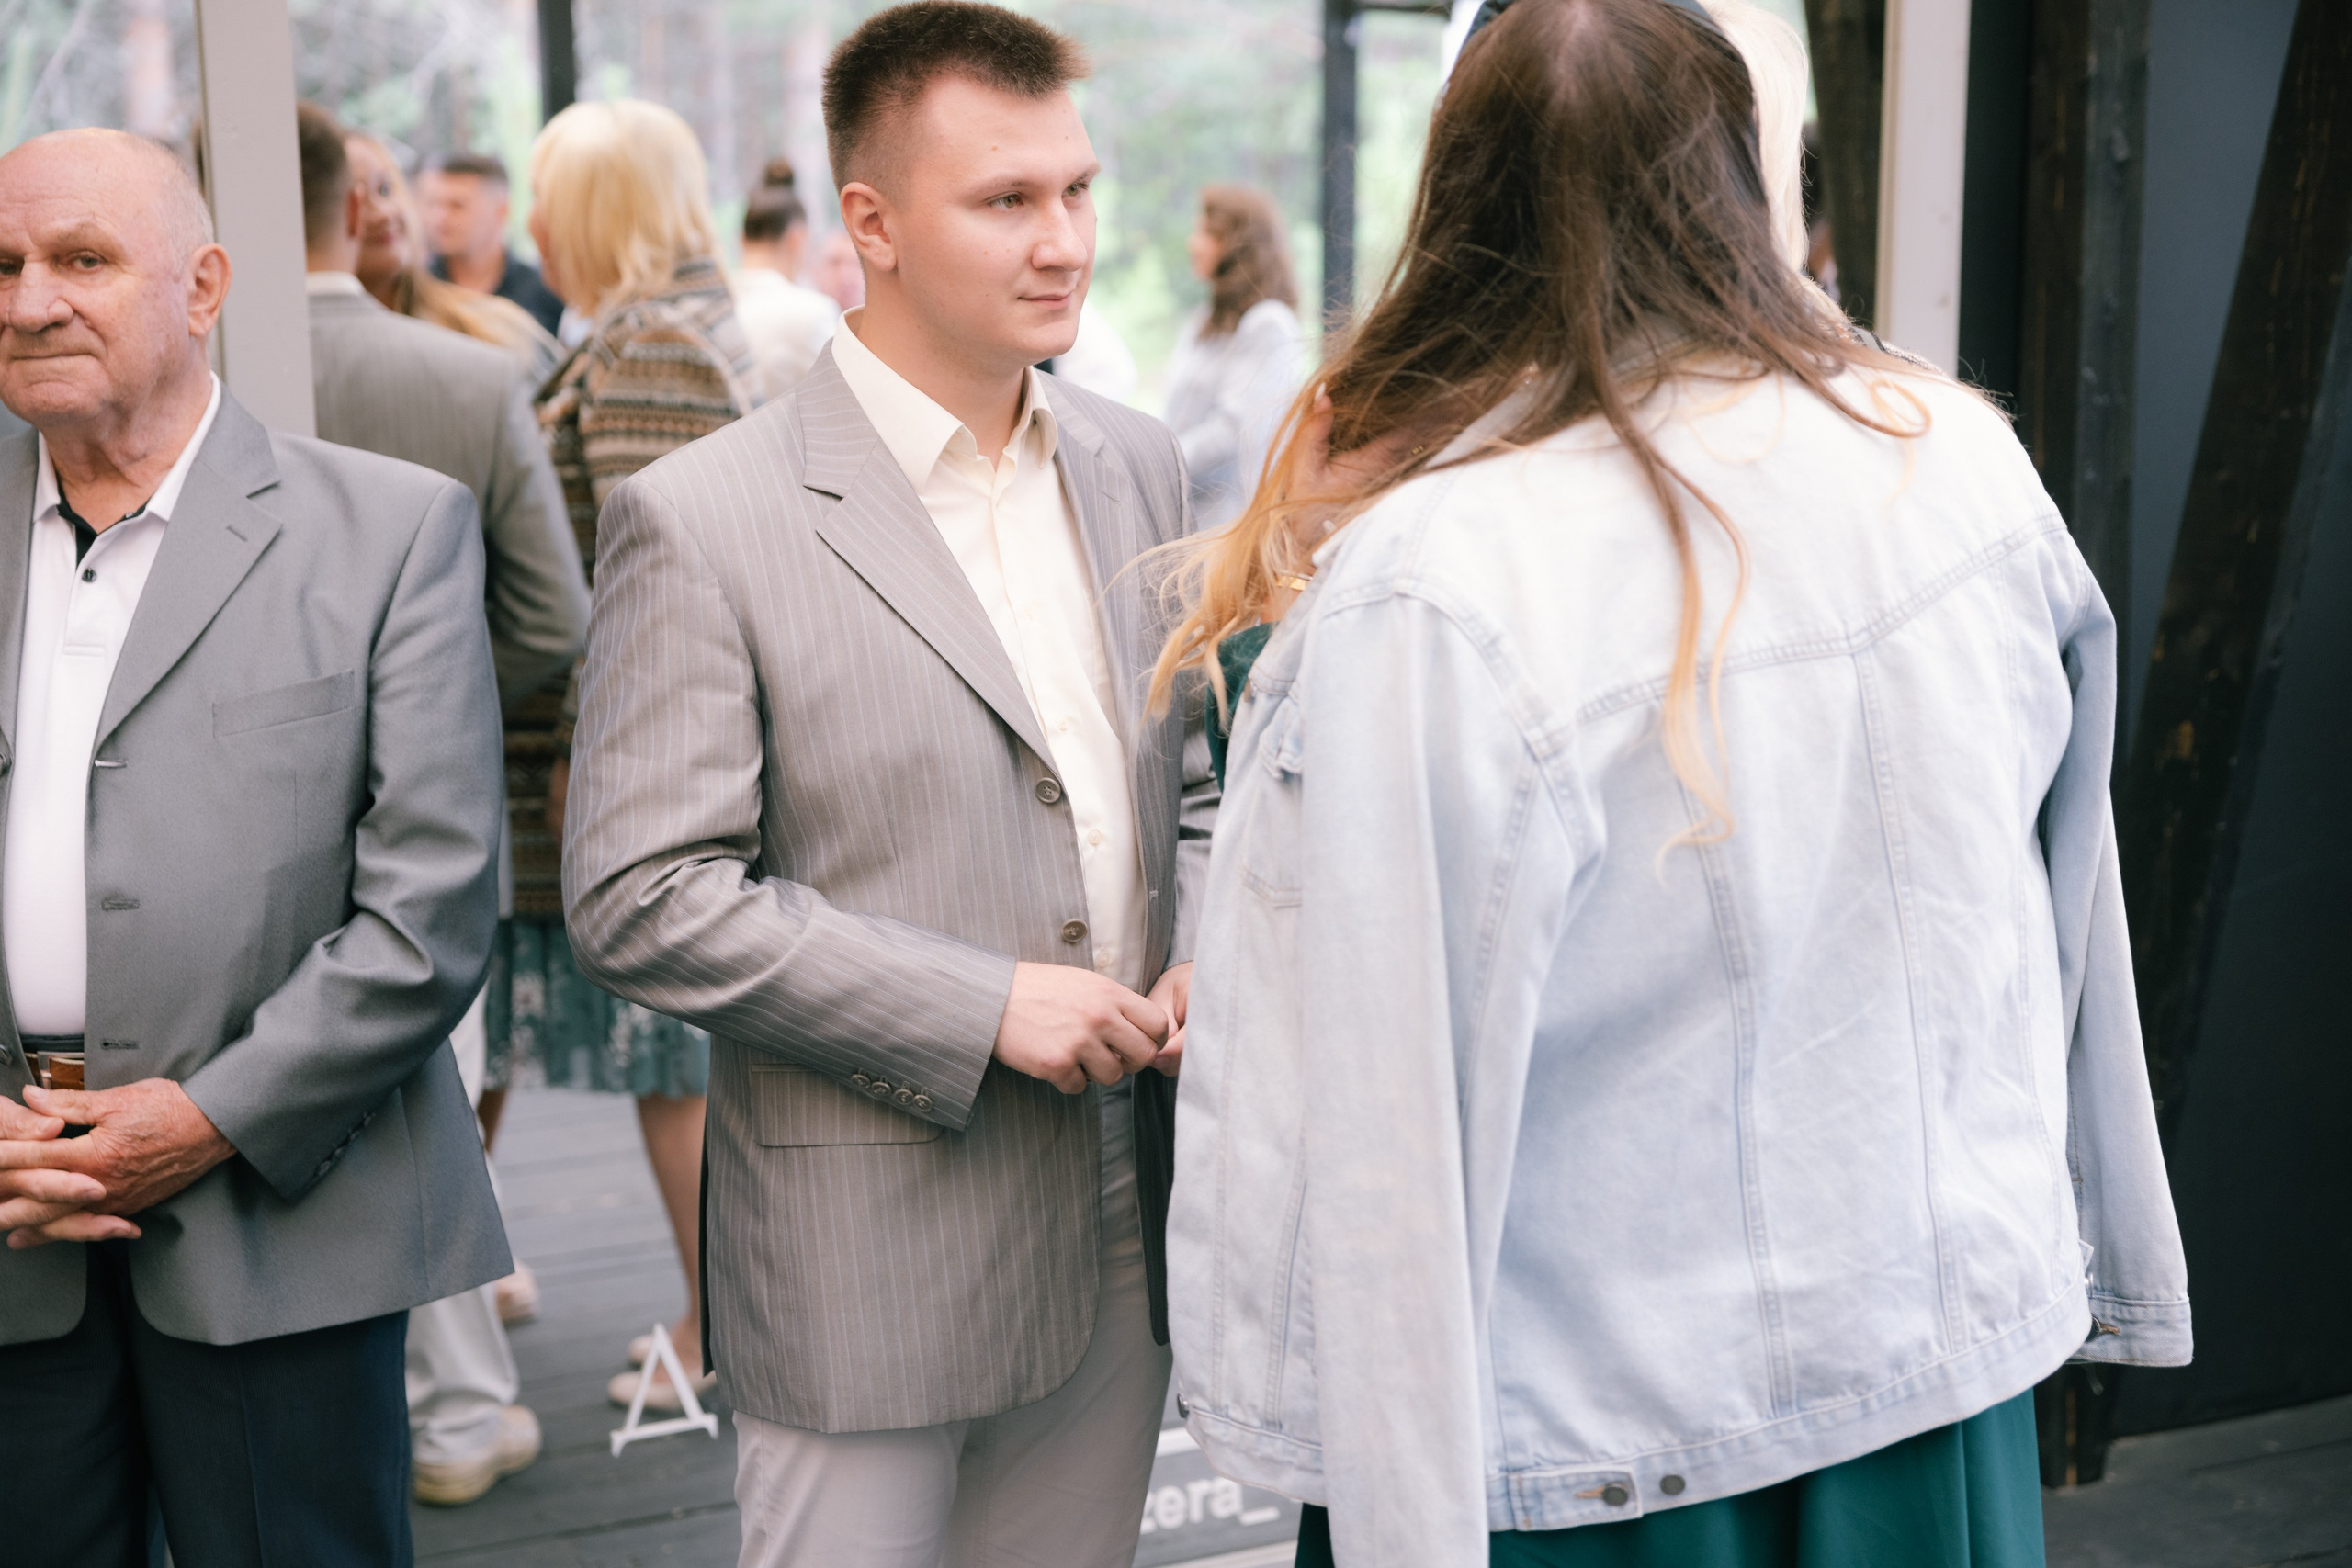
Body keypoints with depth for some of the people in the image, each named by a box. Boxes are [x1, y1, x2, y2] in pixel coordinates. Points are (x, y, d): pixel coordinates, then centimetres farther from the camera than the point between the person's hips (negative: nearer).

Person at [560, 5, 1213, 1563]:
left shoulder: (1136, 465, 7)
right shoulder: (704, 522, -12)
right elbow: (637, 897, -15)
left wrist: (1200, 957, -3)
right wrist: (982, 1007, -18)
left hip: (1121, 1243, 6)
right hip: (874, 1253, -5)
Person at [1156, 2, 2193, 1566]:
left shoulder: (1418, 598, -23)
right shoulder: (1968, 464, -6)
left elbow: (1387, 1115, -21)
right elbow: (2072, 930, 5)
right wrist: (2107, 1262, 19)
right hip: (1949, 1366, 5)